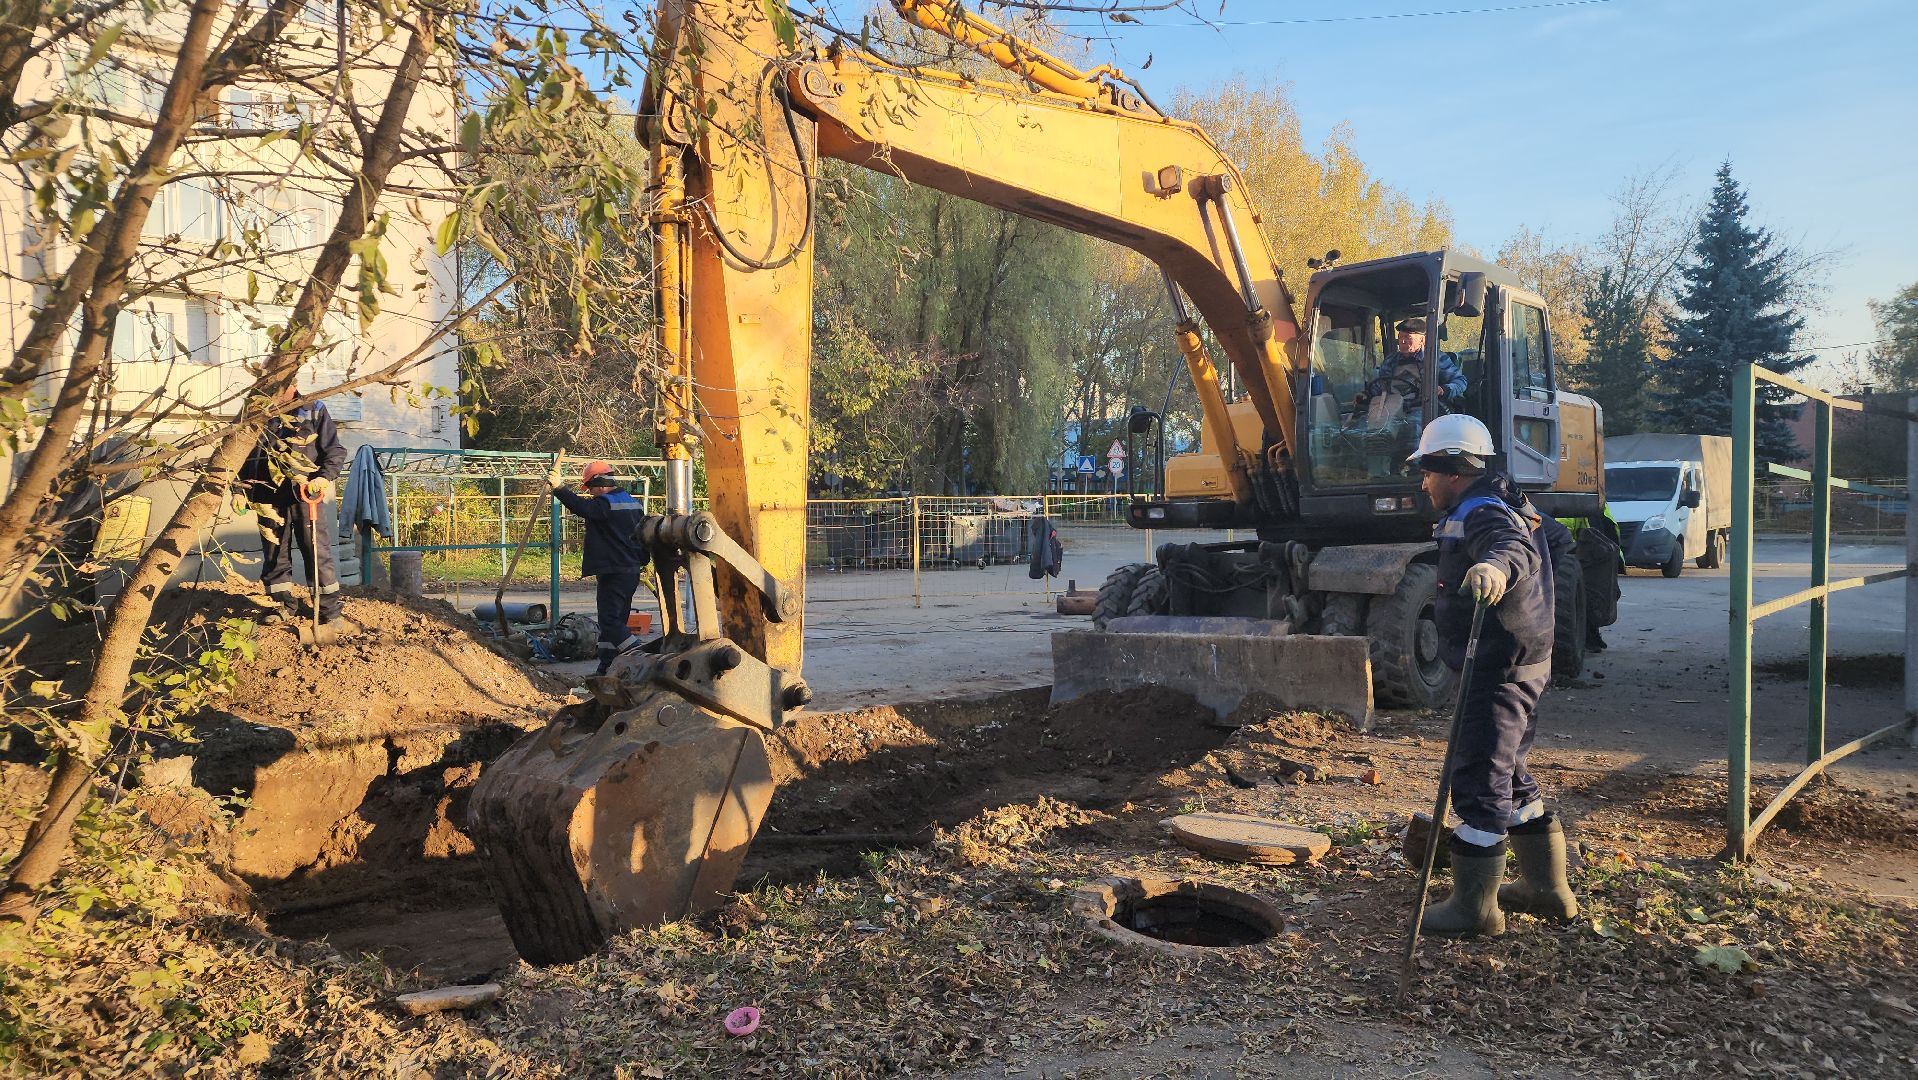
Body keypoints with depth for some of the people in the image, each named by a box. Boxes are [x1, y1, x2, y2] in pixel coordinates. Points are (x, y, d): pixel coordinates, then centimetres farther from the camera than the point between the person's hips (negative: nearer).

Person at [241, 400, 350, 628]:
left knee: (318, 552, -3)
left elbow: (335, 451, 1)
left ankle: (331, 610, 4)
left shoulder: (313, 409, 2)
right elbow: (246, 455, 16)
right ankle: (285, 607, 22)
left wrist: (325, 477, -15)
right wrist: (241, 489, 5)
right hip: (270, 496, 3)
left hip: (306, 495, -3)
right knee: (274, 554, 9)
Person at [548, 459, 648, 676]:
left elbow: (581, 507, -28)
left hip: (613, 572, -9)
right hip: (633, 570, 10)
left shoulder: (605, 504, -13)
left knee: (610, 620, -9)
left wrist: (559, 487, -27)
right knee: (615, 619, 13)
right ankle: (607, 667, 18)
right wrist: (642, 561, 32)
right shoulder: (635, 503, 16)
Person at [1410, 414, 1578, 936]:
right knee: (1508, 775, 20)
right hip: (1516, 664, 11)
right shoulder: (1484, 507, 17)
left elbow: (1515, 546, -42)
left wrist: (1495, 566, -65)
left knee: (1479, 781, -7)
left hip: (1498, 671, -11)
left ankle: (1473, 906, 1)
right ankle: (1547, 886, 31)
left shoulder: (1482, 513, -18)